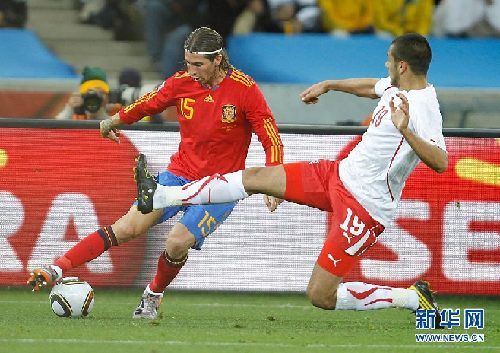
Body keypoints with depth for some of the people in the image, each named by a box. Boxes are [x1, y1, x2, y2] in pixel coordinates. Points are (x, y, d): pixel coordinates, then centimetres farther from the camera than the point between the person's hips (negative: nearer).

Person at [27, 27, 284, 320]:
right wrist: (113, 122, 24)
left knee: (177, 242, -22)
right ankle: (57, 269, -14)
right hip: (179, 173, 3)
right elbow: (148, 104, 17)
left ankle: (153, 296, 7)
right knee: (128, 227, -14)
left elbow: (272, 141, -11)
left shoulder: (245, 90, -14)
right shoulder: (181, 83, -3)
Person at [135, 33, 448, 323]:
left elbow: (440, 163, -39)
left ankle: (414, 298, 6)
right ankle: (159, 197, 19)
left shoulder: (423, 107, -24)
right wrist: (328, 85, 39)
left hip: (364, 207, -9)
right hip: (340, 174, 9)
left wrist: (406, 131, -51)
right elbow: (371, 87, 32)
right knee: (255, 177, 9)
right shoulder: (397, 86, 5)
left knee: (321, 296, -9)